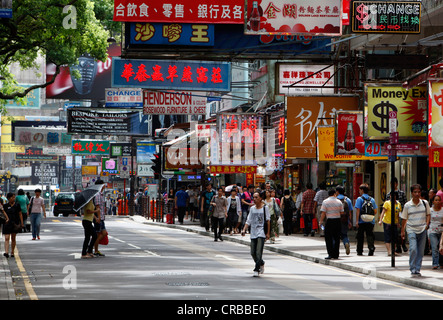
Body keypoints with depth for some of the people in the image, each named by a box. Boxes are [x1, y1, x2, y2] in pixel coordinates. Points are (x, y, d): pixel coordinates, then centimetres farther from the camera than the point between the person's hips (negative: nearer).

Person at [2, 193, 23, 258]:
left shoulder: (17, 205, 4)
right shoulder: (5, 206, 2)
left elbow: (20, 215, 7)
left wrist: (22, 223, 3)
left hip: (15, 224, 1)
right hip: (7, 223, -1)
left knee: (13, 239, 9)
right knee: (7, 238, -12)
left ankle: (12, 252, 19)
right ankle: (6, 252, -21)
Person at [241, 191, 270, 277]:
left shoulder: (265, 207, -1)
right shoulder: (252, 208, 11)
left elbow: (268, 221, 1)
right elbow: (248, 221, 13)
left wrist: (268, 233, -2)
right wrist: (244, 230, -1)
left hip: (261, 233, -5)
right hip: (253, 233, 5)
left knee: (258, 253, -14)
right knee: (253, 253, 7)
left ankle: (257, 270, -11)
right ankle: (261, 264, 30)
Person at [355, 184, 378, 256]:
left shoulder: (359, 199, -5)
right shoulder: (372, 199, 8)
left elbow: (358, 210, -11)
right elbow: (375, 211, 10)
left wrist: (357, 221, -12)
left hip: (361, 221, -3)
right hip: (370, 222, 3)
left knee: (360, 236, 8)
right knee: (370, 236, 2)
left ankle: (359, 251, 14)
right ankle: (371, 247, -20)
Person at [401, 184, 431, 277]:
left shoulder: (425, 203, 1)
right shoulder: (407, 205, -2)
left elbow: (428, 214, 12)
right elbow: (404, 218, 6)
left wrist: (427, 224, -3)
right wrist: (402, 231, 8)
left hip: (422, 230, 2)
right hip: (411, 230, -2)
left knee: (420, 251, 5)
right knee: (413, 249, -16)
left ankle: (417, 269, 15)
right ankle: (412, 269, -8)